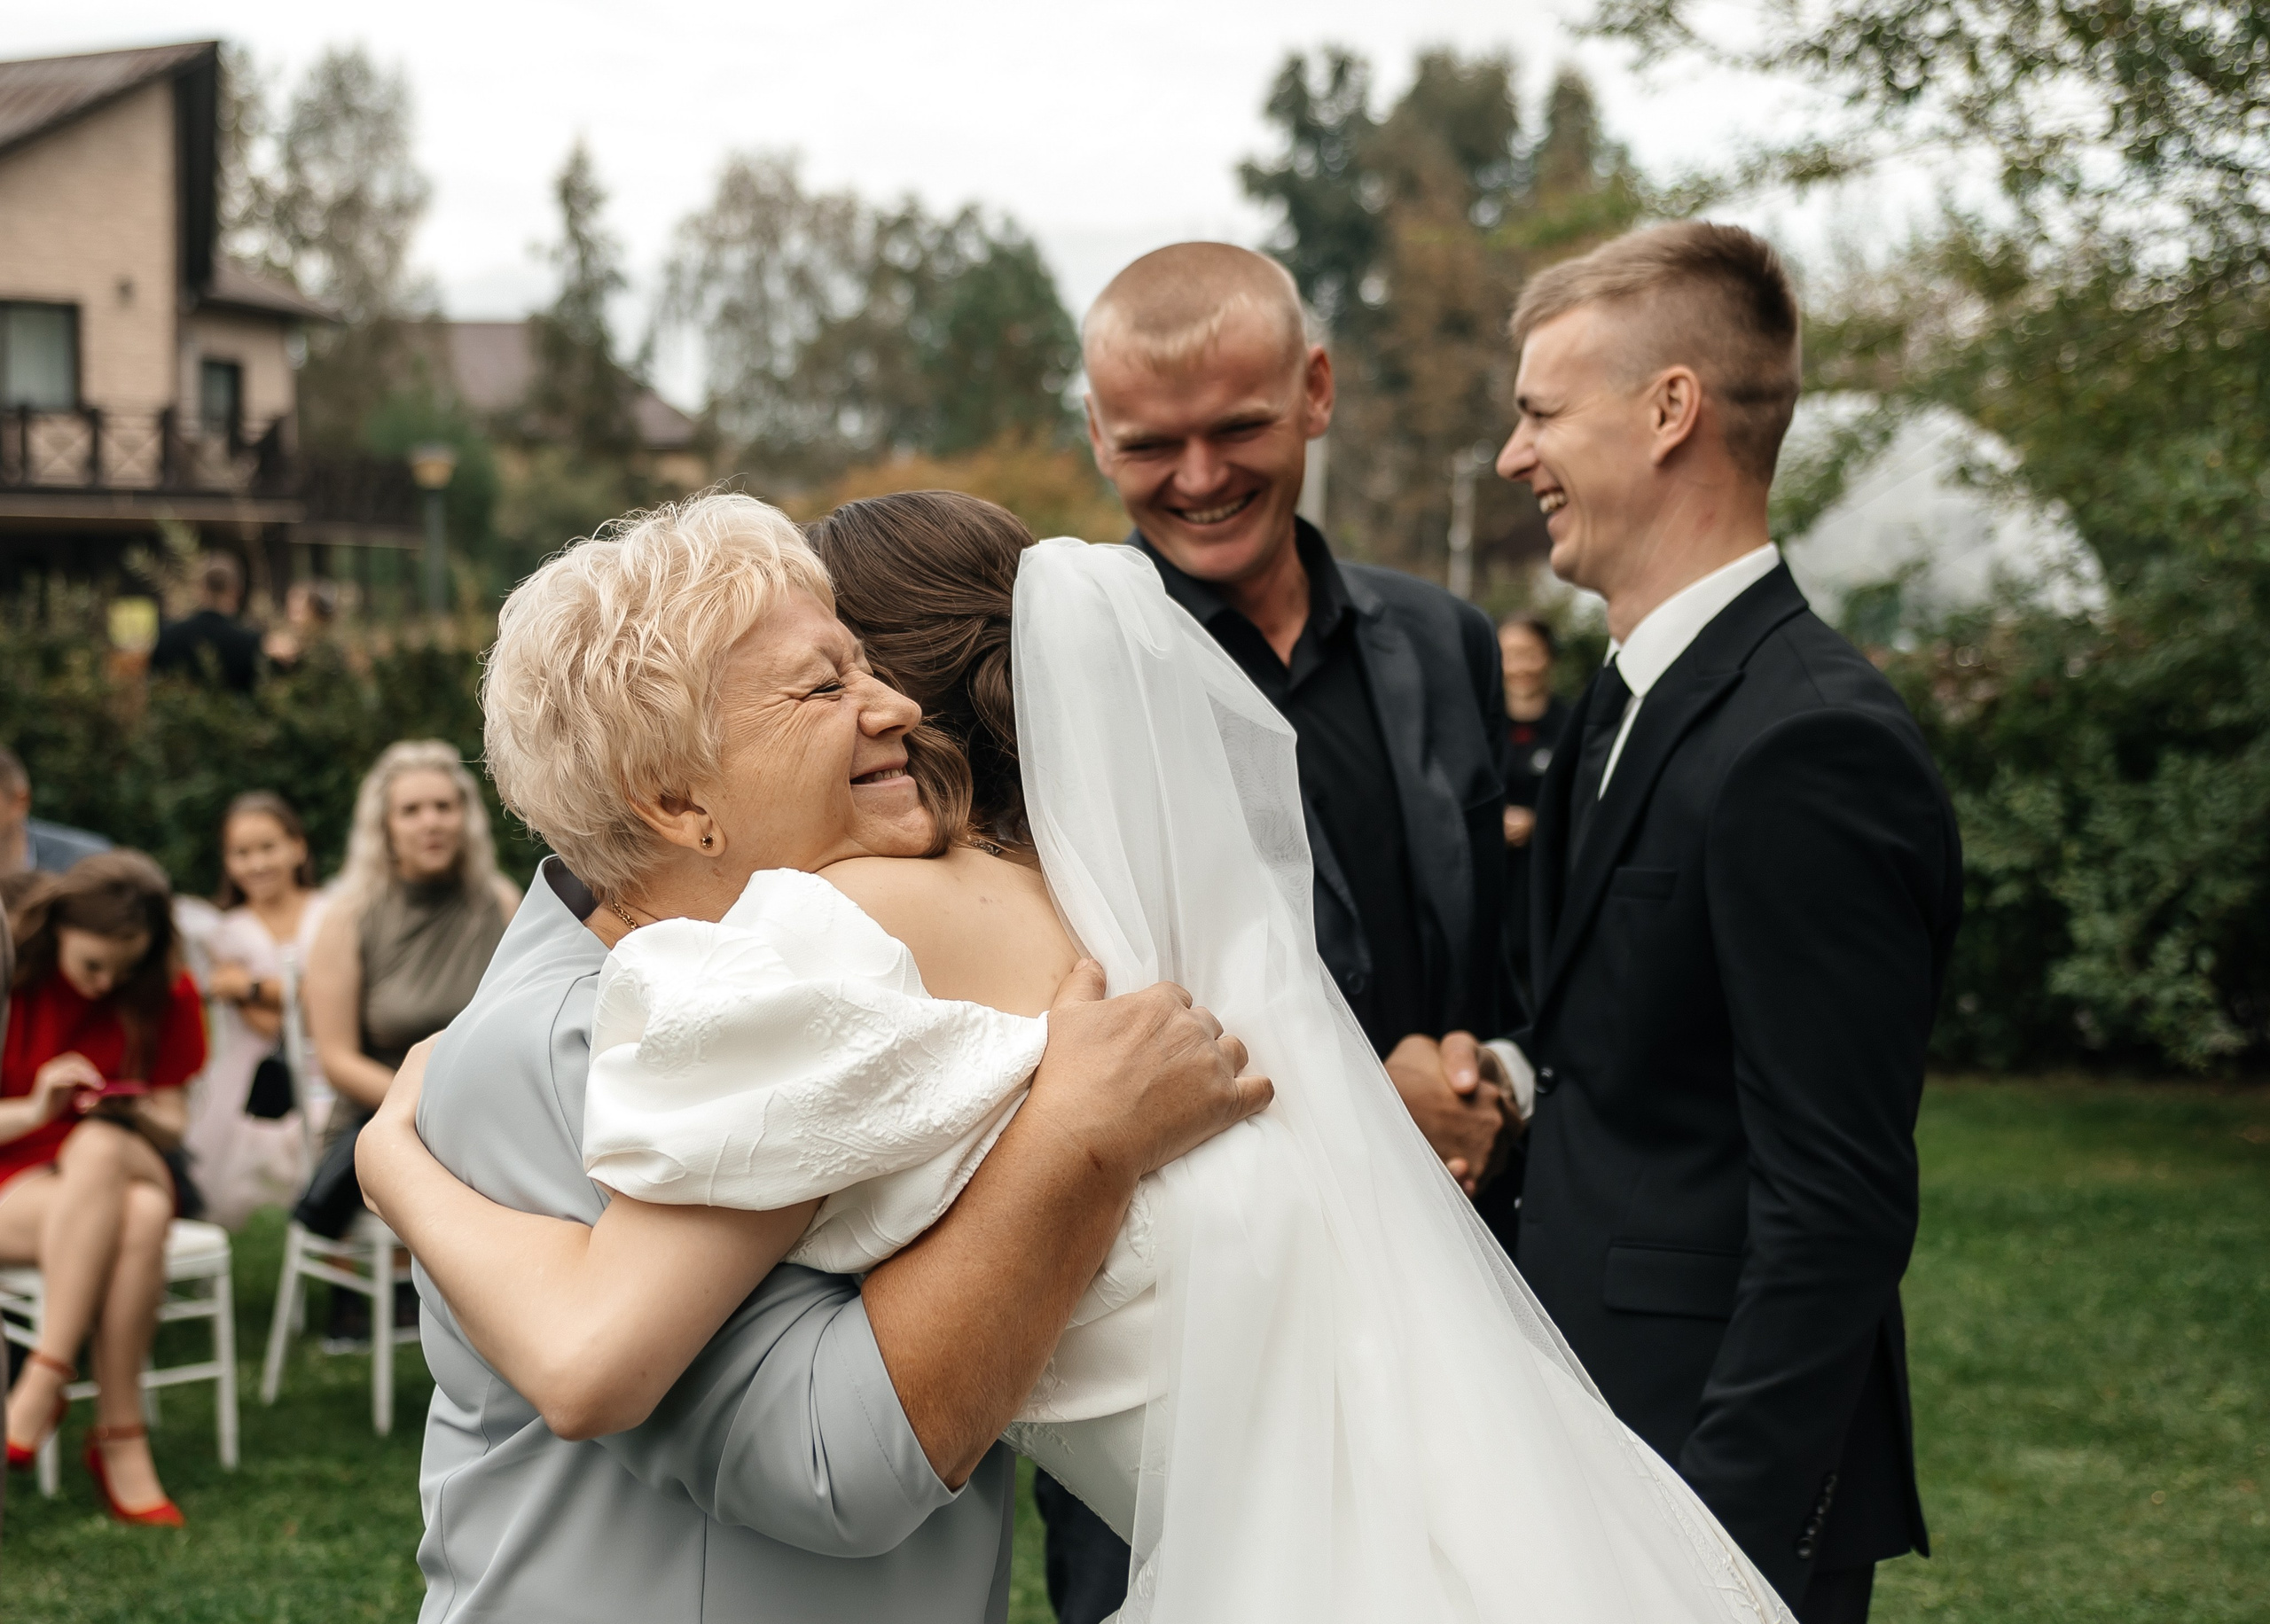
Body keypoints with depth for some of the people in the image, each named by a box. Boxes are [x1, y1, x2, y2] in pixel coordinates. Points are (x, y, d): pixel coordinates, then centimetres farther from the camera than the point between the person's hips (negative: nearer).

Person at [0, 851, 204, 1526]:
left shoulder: (166, 997, 4)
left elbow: (172, 1126, 7)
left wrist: (138, 1116, -15)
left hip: (125, 1168, 2)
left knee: (100, 1147, -38)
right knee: (126, 1223, -37)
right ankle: (120, 1435, -36)